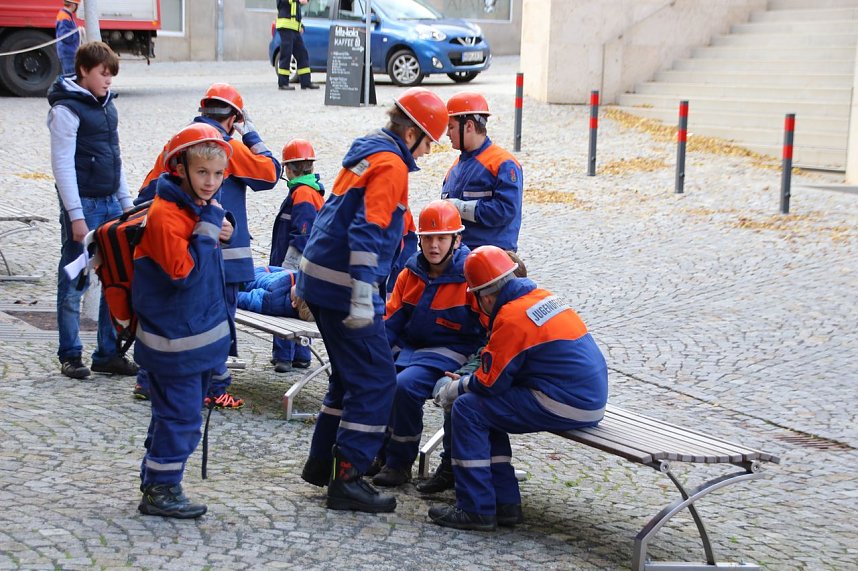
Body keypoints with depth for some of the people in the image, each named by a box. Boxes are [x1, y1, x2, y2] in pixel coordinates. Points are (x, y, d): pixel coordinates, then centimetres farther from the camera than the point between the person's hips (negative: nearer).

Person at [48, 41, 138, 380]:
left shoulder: (106, 104, 13)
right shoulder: (66, 109, -10)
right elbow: (62, 165, -13)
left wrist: (125, 202, 18)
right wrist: (76, 215, -16)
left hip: (110, 204, 7)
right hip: (83, 205, -7)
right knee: (75, 282, 0)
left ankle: (109, 353, 16)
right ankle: (70, 355, 11)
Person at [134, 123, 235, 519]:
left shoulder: (201, 207, 8)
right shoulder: (165, 215, -20)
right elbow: (184, 272, -25)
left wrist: (218, 233, 1)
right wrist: (207, 231, -24)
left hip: (201, 330, 9)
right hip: (175, 338, -9)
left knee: (176, 411, 18)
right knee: (180, 414, -3)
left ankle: (155, 481, 31)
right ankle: (160, 491, 9)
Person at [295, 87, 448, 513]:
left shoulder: (366, 152, 18)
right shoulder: (391, 164, -12)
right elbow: (367, 232, -23)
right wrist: (362, 301, -27)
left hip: (319, 277, 10)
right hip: (344, 285, -10)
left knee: (350, 374, 21)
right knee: (375, 381, -4)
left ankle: (322, 462, 28)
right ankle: (347, 479, -2)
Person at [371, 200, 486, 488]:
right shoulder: (411, 274, 8)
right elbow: (391, 321, 11)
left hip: (450, 353, -6)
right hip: (408, 347, 6)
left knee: (405, 385, -30)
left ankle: (400, 462, -10)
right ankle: (378, 452, 5)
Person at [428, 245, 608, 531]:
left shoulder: (512, 317, -16)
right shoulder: (541, 296, 13)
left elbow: (490, 382, -10)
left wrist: (454, 389, 9)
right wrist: (465, 381, 19)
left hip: (563, 406, -10)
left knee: (468, 409, -5)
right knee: (486, 410, 17)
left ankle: (476, 510, -2)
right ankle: (505, 502, 17)